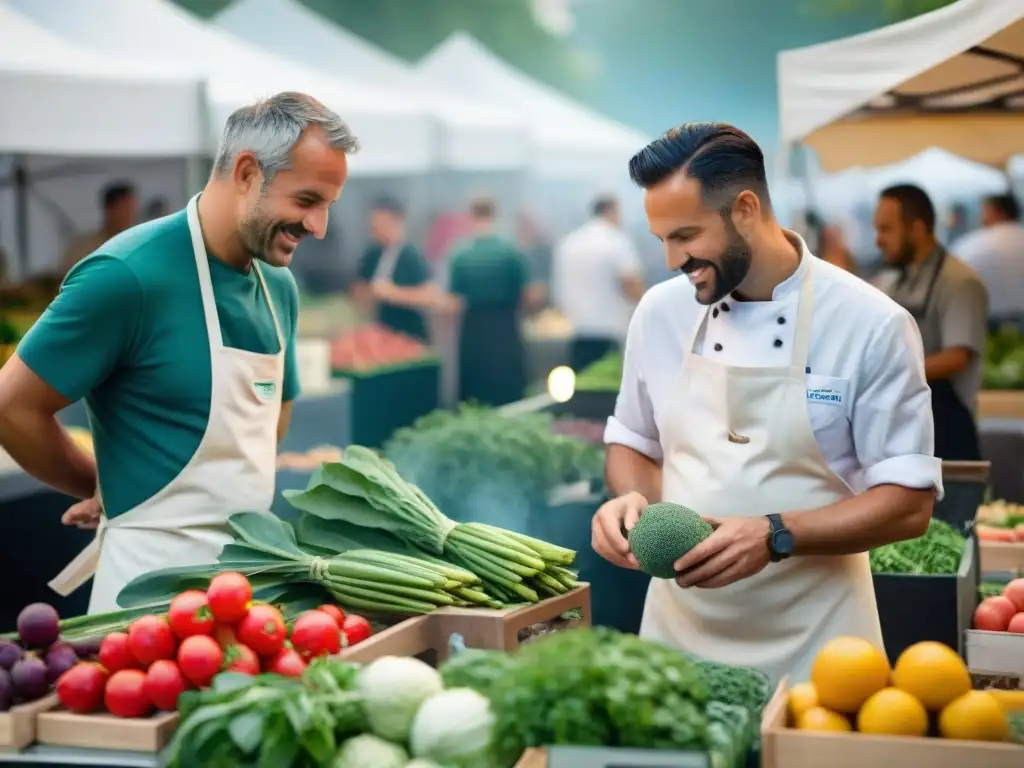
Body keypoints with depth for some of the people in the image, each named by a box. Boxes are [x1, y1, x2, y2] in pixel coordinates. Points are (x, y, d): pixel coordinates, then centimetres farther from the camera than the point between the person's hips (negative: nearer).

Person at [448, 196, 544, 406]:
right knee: (508, 404, 3)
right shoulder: (511, 253, -5)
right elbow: (531, 297, -6)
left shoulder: (459, 256, -3)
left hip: (472, 336, 1)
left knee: (472, 406, 9)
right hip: (505, 334, -1)